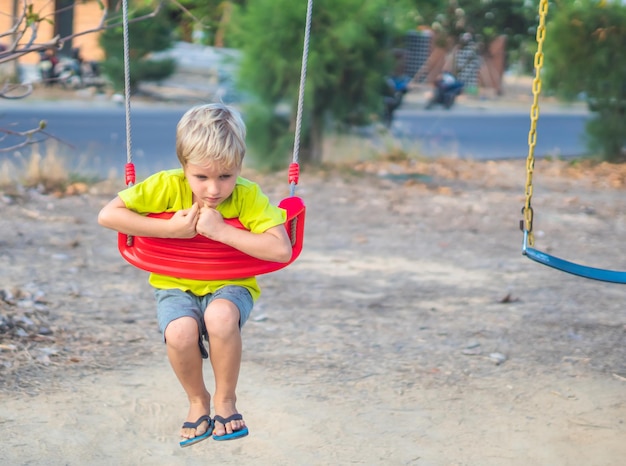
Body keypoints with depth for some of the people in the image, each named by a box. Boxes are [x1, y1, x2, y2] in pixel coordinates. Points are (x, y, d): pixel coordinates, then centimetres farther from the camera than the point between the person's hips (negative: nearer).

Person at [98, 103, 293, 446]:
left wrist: (223, 231, -33)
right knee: (180, 332, -33)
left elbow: (281, 250, -29)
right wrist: (170, 229, -26)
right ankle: (197, 401, 0)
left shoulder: (248, 196, -18)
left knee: (220, 316, -37)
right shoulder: (168, 186, -16)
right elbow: (107, 215, -21)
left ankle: (225, 399, -10)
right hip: (176, 286, 1)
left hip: (230, 285, -1)